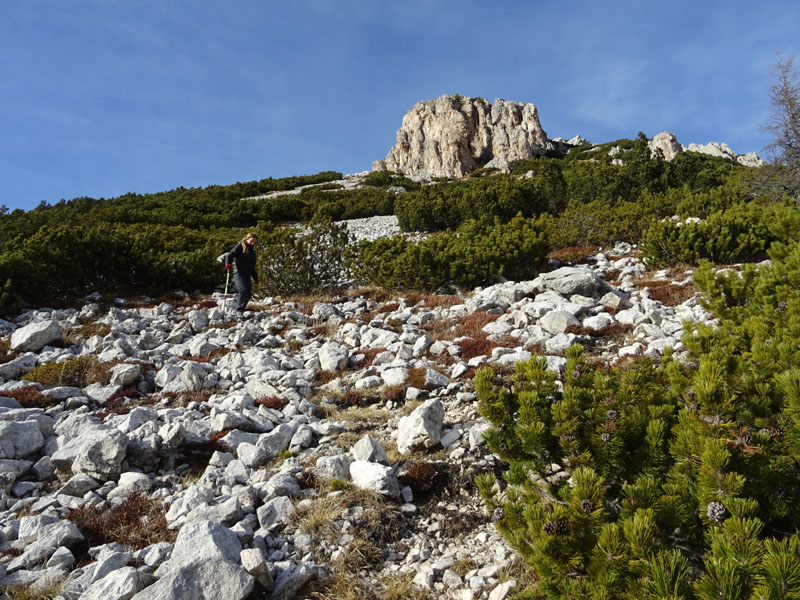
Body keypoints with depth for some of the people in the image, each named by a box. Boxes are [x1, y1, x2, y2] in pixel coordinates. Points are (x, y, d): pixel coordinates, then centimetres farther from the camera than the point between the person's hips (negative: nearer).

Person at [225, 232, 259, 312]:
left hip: (247, 275, 8)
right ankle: (239, 310, -21)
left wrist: (255, 277, 27)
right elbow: (231, 254, -12)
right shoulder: (240, 246, 1)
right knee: (243, 290, -22)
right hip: (238, 273, -8)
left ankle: (241, 309, 14)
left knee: (248, 293, 3)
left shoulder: (252, 252, 22)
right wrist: (228, 264, -29)